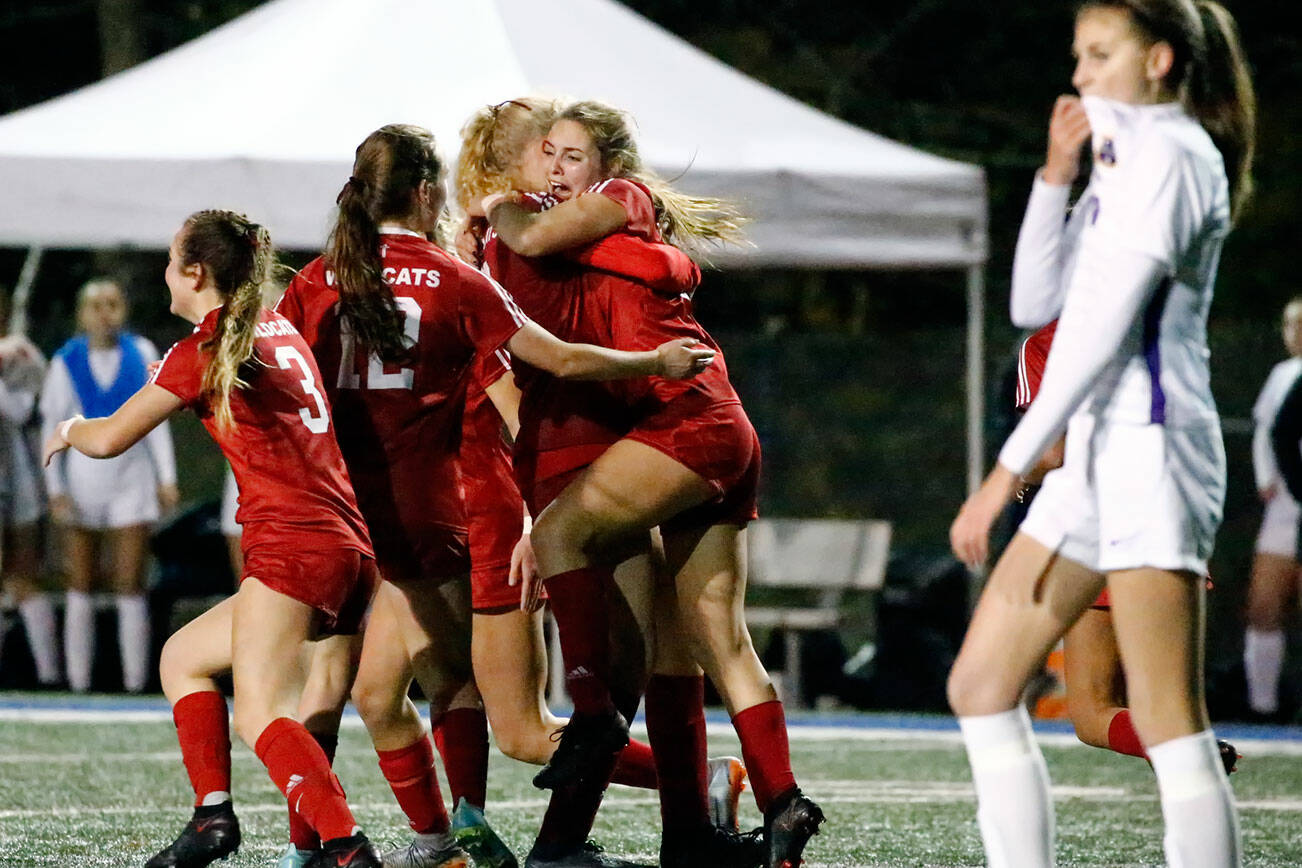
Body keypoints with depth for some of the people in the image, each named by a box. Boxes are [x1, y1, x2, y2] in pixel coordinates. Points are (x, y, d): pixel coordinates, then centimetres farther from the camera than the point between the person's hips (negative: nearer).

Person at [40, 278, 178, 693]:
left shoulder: (142, 353, 1)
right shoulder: (65, 362, -1)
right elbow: (51, 429, 2)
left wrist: (167, 478, 2)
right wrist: (55, 490, -5)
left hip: (131, 480, 0)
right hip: (83, 481, 0)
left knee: (130, 587, -5)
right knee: (80, 586, 3)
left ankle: (136, 685, -3)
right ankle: (79, 686, 7)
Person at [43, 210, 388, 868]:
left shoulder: (202, 351, -3)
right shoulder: (282, 331, 19)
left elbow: (110, 439, 3)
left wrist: (68, 430, 24)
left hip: (292, 545, -9)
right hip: (350, 547, 9)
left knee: (262, 716, -18)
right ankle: (212, 815, 10)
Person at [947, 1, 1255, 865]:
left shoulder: (1172, 153, -10)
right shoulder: (1123, 159, 20)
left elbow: (1105, 329, -18)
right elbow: (1036, 302, 17)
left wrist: (1008, 470, -20)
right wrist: (1056, 175, 5)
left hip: (1152, 445, -10)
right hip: (1098, 451, 10)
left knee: (1169, 722, -13)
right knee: (981, 687, 8)